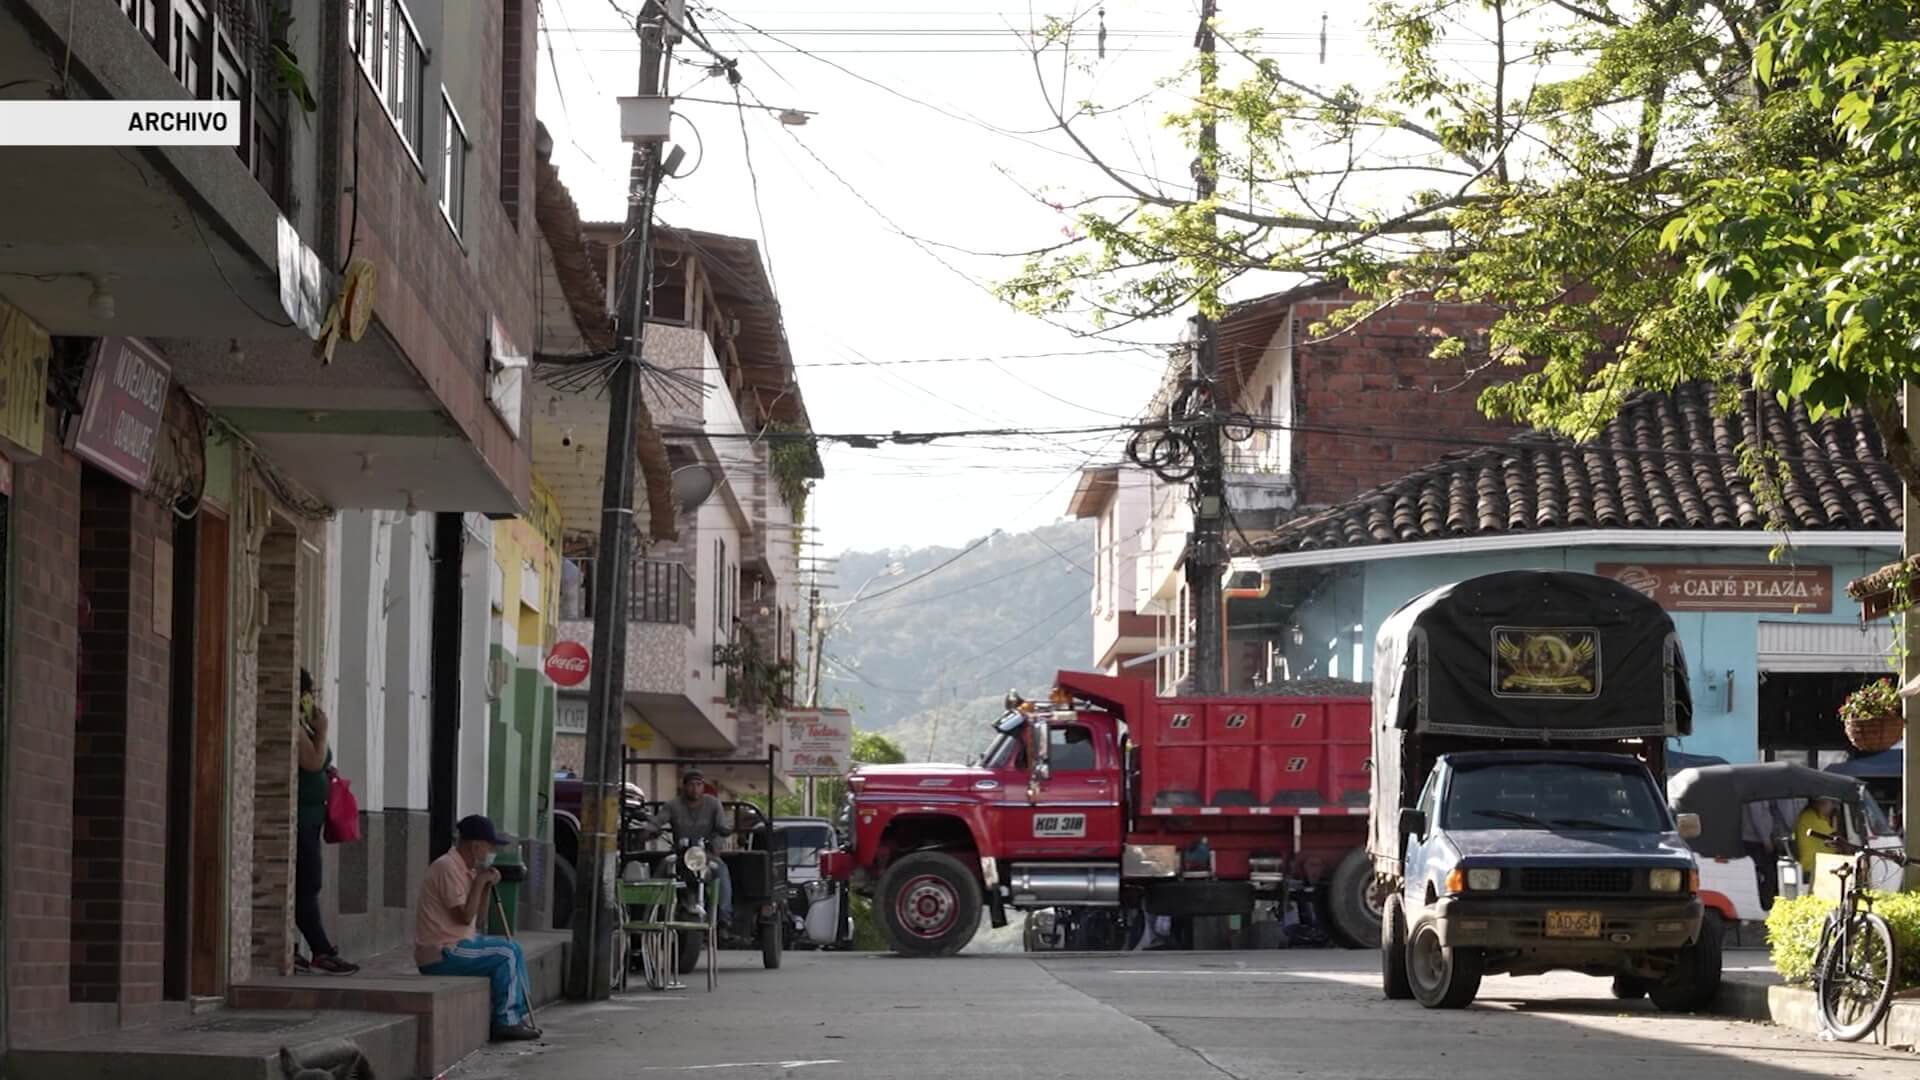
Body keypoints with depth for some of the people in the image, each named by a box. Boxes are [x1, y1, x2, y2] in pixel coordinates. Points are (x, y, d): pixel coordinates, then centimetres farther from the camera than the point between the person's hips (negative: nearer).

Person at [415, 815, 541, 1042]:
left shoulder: (466, 869, 14)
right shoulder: (447, 867, -17)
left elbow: (476, 919, 15)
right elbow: (465, 917, -21)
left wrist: (486, 885, 2)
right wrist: (479, 882, -12)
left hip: (455, 945, 10)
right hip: (441, 954, -10)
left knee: (513, 949, 13)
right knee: (506, 955, -14)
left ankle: (519, 1016, 13)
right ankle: (505, 1023, -8)